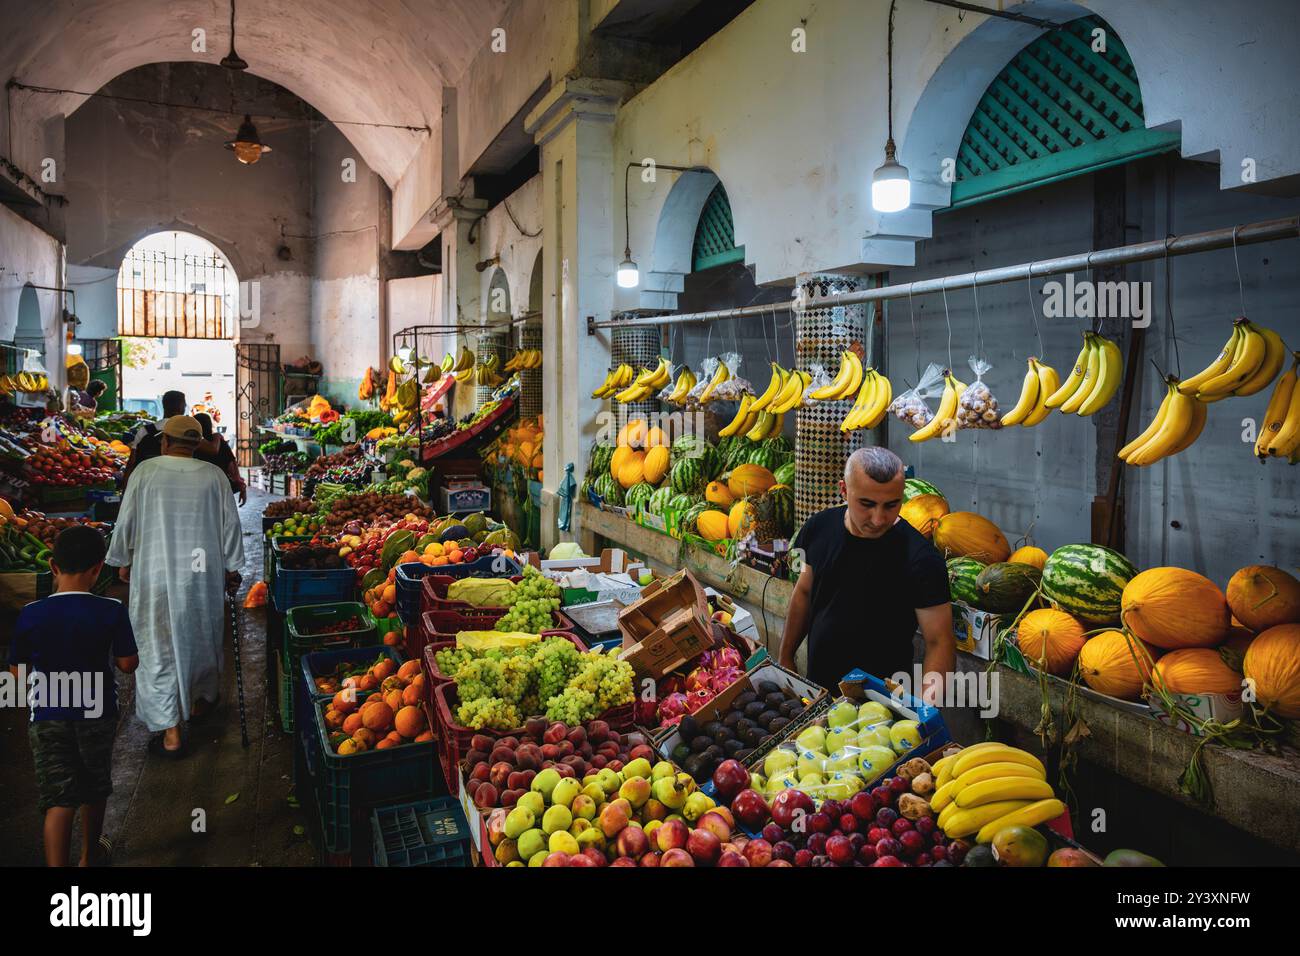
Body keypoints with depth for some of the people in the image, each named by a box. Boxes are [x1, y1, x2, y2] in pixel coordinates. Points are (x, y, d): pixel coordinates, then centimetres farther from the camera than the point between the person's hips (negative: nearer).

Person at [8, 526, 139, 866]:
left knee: (58, 800, 2)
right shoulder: (112, 611, -15)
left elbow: (17, 670, -2)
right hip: (97, 714, 0)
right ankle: (90, 854, 40)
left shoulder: (30, 614, -11)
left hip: (47, 717, 0)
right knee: (94, 788, 21)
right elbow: (128, 663, -10)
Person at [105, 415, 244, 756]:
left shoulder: (145, 472, -6)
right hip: (203, 573, 2)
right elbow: (230, 525, 0)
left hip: (155, 576, -1)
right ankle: (200, 701, 41)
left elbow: (125, 522, -1)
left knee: (159, 649, 5)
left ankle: (171, 732, 6)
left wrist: (124, 562, 15)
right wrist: (231, 567, 11)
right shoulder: (214, 475, -4)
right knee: (202, 636, 21)